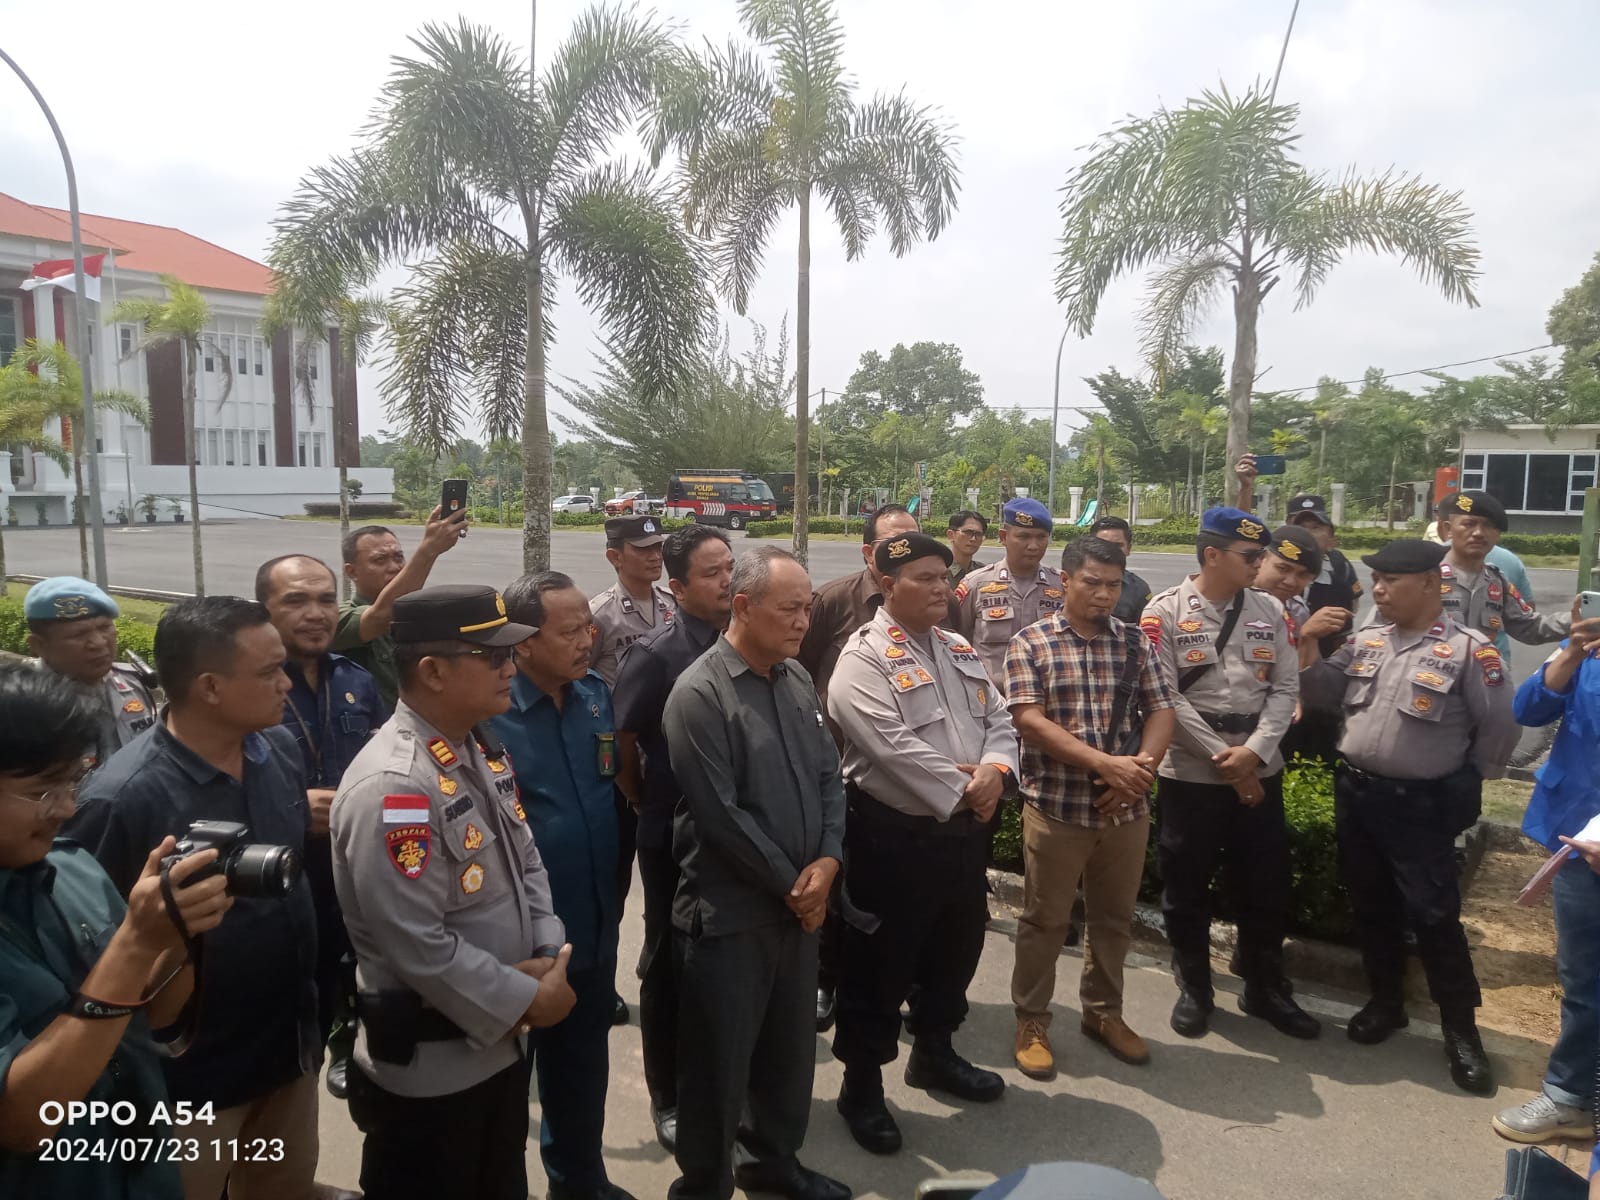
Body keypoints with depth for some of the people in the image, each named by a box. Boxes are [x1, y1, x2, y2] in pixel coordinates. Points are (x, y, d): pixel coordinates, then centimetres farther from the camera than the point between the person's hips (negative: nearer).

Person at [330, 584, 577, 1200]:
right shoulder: (391, 787, -27)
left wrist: (546, 959, -5)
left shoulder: (483, 750, 3)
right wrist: (527, 998, -18)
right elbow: (419, 948, -28)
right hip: (427, 1070, -8)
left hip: (500, 1044, 8)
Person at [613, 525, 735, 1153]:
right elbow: (619, 740, -8)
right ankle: (670, 1099, 29)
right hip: (678, 837, -4)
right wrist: (645, 801, 3)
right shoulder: (655, 655, -15)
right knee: (671, 966, 11)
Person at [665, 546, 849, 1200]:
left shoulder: (798, 679, 4)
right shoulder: (699, 695, -18)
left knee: (791, 1046, 21)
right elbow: (720, 816, -19)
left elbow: (828, 774, 8)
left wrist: (826, 860, -7)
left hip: (802, 901, 7)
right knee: (720, 1062, 9)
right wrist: (791, 883, -12)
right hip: (731, 911, -7)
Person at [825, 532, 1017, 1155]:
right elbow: (893, 748, -25)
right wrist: (964, 790, -18)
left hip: (964, 832, 8)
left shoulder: (961, 652, 12)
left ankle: (934, 1053, 44)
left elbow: (999, 720, 9)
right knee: (880, 965, 5)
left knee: (955, 951, 22)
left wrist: (995, 771, -12)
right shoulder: (865, 656, -15)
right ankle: (862, 1085, 23)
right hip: (893, 837, -8)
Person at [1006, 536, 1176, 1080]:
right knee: (1044, 919, 9)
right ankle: (1031, 1020, 25)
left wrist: (1141, 766, -16)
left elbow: (1160, 710, 3)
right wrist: (1107, 763, -21)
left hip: (1127, 809, 4)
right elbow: (1029, 720, -15)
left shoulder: (1136, 642, 6)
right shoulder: (1030, 643, -6)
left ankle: (1103, 1013, 36)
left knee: (1114, 918, 17)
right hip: (1055, 806, -4)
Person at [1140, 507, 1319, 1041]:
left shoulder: (1270, 612, 5)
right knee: (1187, 885, 8)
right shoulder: (1165, 612, -8)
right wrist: (1224, 758, -14)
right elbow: (1164, 696, -13)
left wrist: (1254, 751, -13)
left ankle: (1265, 988, 31)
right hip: (1191, 773, -3)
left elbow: (1286, 688, 1)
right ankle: (1193, 988, 27)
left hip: (1261, 772, 4)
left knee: (1266, 884, 12)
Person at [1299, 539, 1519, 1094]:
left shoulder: (1468, 648, -12)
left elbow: (1499, 726, -8)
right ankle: (1385, 1002, 33)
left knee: (1433, 916, 0)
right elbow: (1326, 686, 11)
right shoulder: (1366, 637, 4)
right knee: (1370, 906, 16)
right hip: (1354, 793, 6)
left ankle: (1460, 1028, 17)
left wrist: (1464, 784, -1)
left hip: (1418, 804, -5)